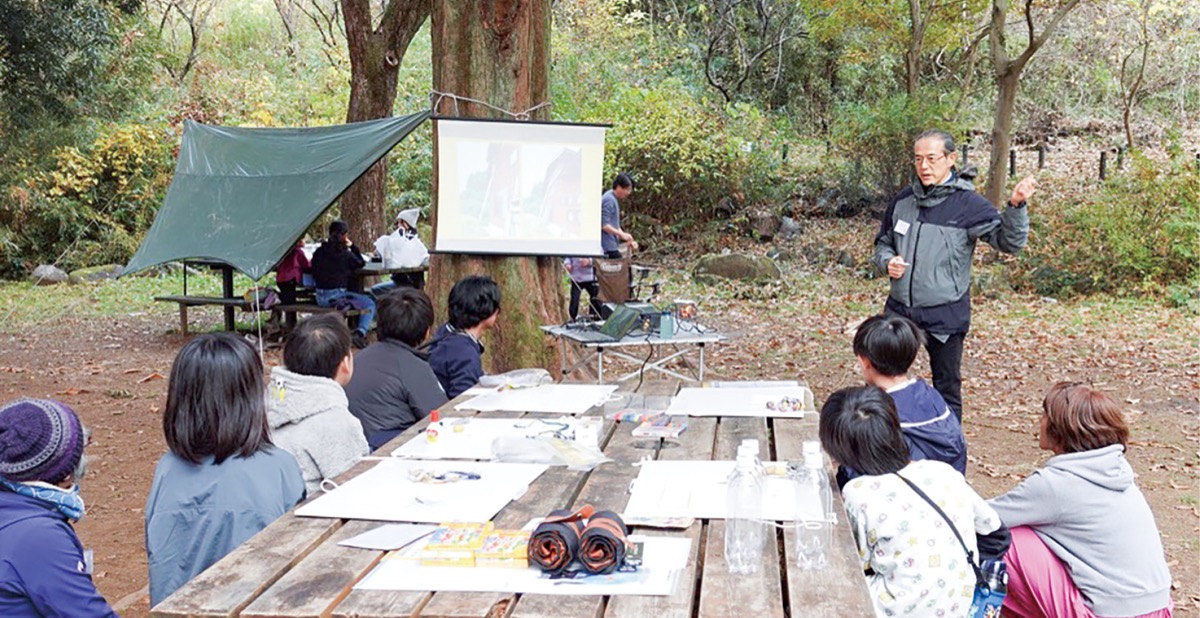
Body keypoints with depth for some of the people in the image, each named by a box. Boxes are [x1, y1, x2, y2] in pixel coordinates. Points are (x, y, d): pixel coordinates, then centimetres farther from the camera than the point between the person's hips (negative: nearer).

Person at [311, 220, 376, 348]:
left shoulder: (318, 252, 4)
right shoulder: (345, 254, -10)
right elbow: (361, 263, 7)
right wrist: (352, 246, 7)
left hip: (320, 298, 7)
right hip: (336, 296, -7)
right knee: (369, 304, -2)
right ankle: (360, 332, -21)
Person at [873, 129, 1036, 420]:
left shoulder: (968, 204, -9)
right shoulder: (904, 200, 4)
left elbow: (1010, 241, -16)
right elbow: (883, 242, 17)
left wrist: (1016, 207, -33)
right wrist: (887, 261, -5)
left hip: (945, 316, -4)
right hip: (900, 309, 4)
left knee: (947, 389, 9)